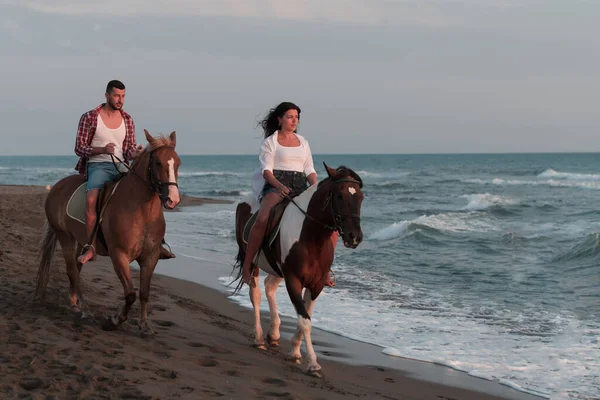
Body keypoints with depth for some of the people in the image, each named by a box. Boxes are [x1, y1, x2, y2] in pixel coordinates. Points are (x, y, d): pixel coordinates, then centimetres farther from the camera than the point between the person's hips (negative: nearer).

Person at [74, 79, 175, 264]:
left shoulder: (127, 120, 10)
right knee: (91, 199, -33)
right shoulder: (89, 117, -2)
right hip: (97, 166, -4)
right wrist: (102, 149, -21)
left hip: (120, 166, 4)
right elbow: (79, 148, -4)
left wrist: (136, 153, -13)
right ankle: (90, 247, -28)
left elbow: (129, 149, 12)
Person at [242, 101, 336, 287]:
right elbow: (267, 171, -5)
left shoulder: (303, 142, 19)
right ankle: (246, 266, -26)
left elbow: (310, 170, 15)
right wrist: (280, 186, -25)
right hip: (276, 186, -5)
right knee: (262, 220, -35)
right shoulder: (270, 142, 5)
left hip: (301, 187, 5)